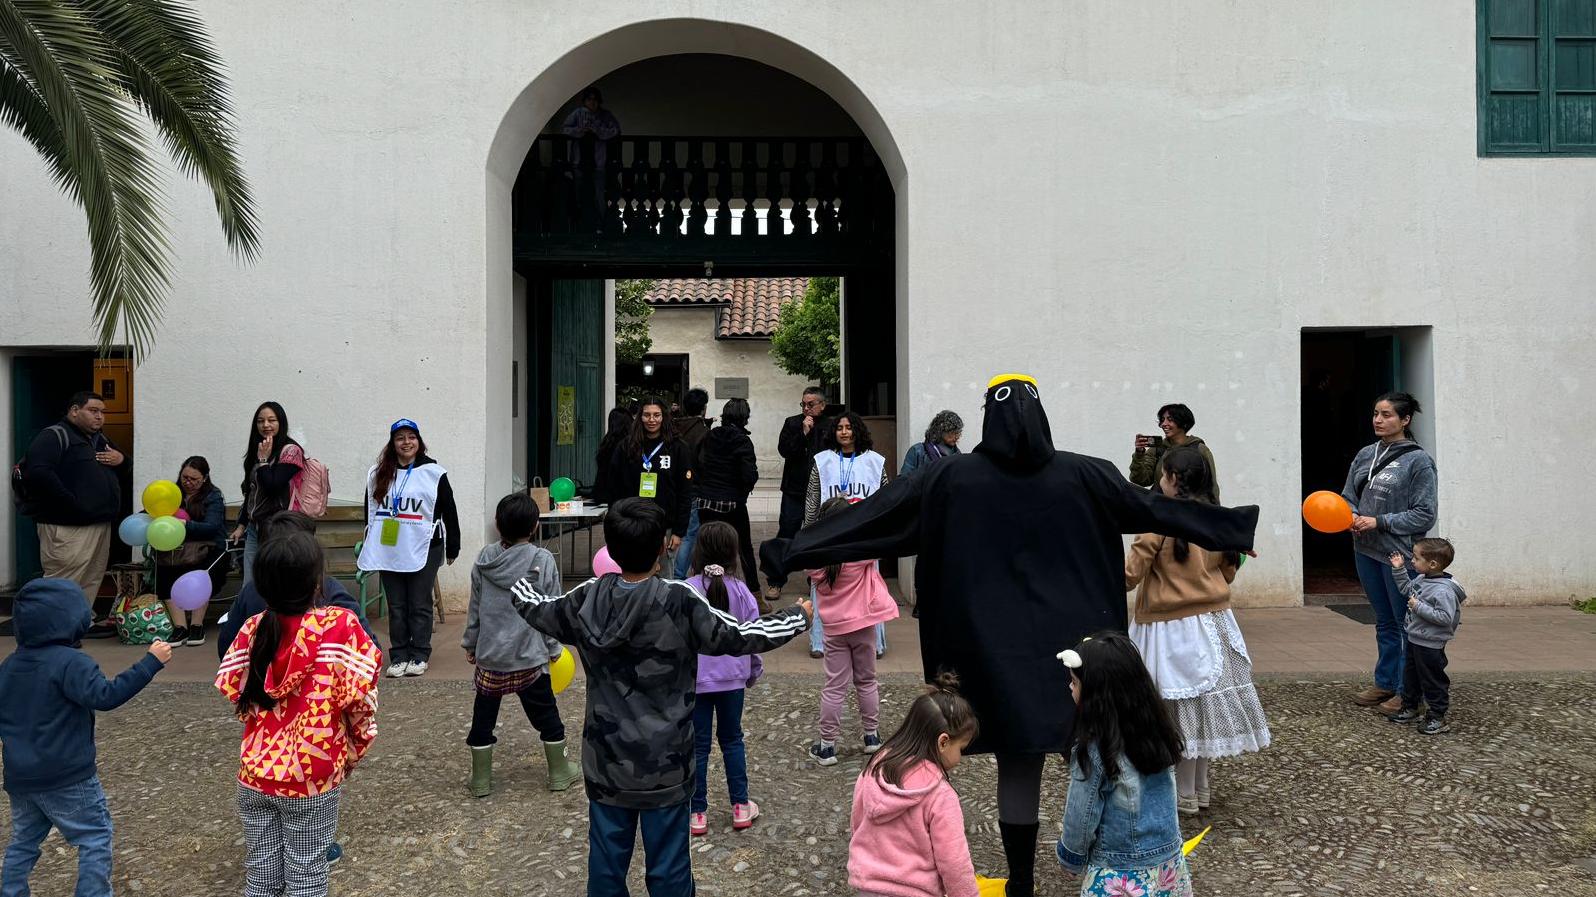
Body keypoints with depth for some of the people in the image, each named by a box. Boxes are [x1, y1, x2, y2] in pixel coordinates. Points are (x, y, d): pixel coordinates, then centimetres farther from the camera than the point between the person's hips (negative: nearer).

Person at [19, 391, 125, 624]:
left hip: (101, 523, 9)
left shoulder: (99, 439, 20)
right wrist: (70, 502, -24)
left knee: (92, 578, 16)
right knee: (63, 581, -10)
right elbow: (37, 472, -23)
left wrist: (121, 459, 4)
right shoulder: (54, 436, -8)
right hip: (67, 527, -9)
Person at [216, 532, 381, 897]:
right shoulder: (340, 625, -18)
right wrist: (355, 749, 1)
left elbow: (231, 690, 1)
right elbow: (359, 698, -16)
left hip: (255, 773, 4)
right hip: (312, 777, -4)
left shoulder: (254, 628, -6)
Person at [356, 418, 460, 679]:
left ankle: (419, 657, 10)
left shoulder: (433, 472, -2)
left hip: (423, 550, -3)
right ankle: (398, 657, 14)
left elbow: (449, 512, 1)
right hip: (388, 550, 3)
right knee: (396, 606, 8)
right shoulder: (378, 474, 9)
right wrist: (368, 548, 19)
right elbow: (370, 511, 18)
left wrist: (452, 548, 2)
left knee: (420, 606, 3)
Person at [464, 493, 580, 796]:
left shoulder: (484, 559, -2)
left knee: (483, 717, 13)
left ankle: (480, 780, 21)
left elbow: (475, 607, 6)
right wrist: (553, 647, 7)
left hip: (489, 656, 2)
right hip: (529, 657, -2)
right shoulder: (544, 561, -11)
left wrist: (470, 643, 18)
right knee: (546, 714, 13)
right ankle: (560, 773, 25)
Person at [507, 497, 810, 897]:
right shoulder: (680, 601, -19)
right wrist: (799, 617, 5)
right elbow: (740, 636, -10)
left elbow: (537, 609, 13)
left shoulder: (588, 599, -6)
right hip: (664, 765, -4)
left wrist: (521, 584, 37)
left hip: (606, 762, 4)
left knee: (606, 860, 15)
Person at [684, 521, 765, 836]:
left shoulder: (687, 591, -14)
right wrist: (754, 671, 16)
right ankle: (740, 806, 21)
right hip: (732, 677, 2)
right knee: (732, 739, 17)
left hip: (695, 678, -2)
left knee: (698, 745, 7)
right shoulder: (741, 590, -6)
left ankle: (698, 813, 14)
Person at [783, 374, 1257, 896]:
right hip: (1074, 643, 0)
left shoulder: (951, 477, -5)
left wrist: (801, 550, 4)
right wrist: (1233, 531, 16)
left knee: (1018, 762, 8)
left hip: (997, 650, 0)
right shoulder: (1082, 475, -3)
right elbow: (1155, 510, 4)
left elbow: (876, 517, -3)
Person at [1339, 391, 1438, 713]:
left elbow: (1424, 515, -11)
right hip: (1366, 551, 6)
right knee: (1384, 622, 17)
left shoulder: (1418, 460, -10)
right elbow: (1348, 497, 15)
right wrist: (1352, 518, -6)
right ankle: (1385, 684, 28)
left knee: (1406, 623, 3)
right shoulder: (1365, 455, 7)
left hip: (1400, 553, -6)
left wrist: (1379, 522, -15)